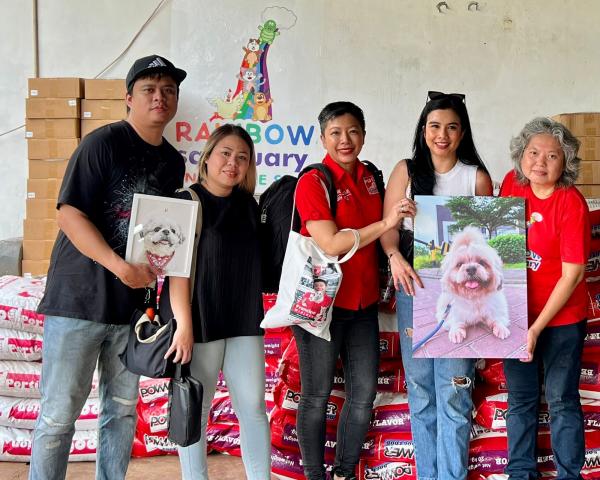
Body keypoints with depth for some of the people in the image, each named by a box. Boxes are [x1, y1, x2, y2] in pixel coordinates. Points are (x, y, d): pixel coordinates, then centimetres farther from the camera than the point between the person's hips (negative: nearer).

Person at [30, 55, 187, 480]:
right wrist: (118, 265, -26)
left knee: (123, 409, 13)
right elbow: (69, 214, -15)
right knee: (60, 413, -1)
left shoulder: (174, 162, 11)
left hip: (133, 301, 6)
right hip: (80, 297, -6)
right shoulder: (104, 142, -9)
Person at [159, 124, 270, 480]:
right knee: (195, 410, 4)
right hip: (199, 320, -5)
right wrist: (184, 324, -19)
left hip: (244, 320, 5)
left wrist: (256, 311, 14)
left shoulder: (249, 205, 10)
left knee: (254, 406, 5)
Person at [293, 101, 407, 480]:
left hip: (364, 302, 6)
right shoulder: (313, 182, -11)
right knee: (318, 396, 5)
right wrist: (386, 223, -21)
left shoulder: (370, 177, 7)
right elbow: (331, 244, -20)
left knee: (365, 393, 10)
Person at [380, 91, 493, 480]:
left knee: (454, 393, -3)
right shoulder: (406, 171, 6)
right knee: (419, 388, 8)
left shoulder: (477, 177, 4)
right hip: (414, 288, 2)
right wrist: (395, 257, -21)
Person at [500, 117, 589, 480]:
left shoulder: (572, 204, -19)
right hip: (515, 313, 5)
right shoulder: (512, 184, -4)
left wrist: (537, 328, -18)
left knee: (562, 399, 6)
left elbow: (573, 274, -18)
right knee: (521, 398, 15)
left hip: (561, 320, -4)